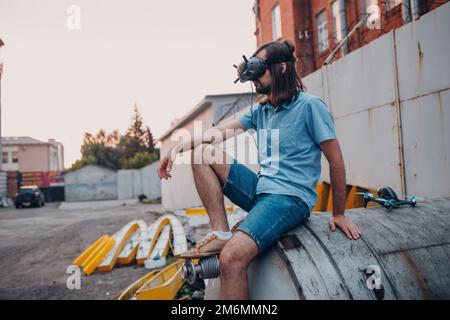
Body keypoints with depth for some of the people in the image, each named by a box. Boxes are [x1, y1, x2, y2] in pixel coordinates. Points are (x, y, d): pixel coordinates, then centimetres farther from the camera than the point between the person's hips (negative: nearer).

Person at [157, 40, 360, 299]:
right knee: (203, 153, -1)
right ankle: (221, 232, -9)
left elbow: (336, 161, -5)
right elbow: (221, 131, 8)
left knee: (232, 257, -31)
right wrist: (180, 147, -6)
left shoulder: (309, 106, -7)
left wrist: (339, 214, 0)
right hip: (260, 191, 8)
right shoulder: (260, 110, 13)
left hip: (291, 198, -7)